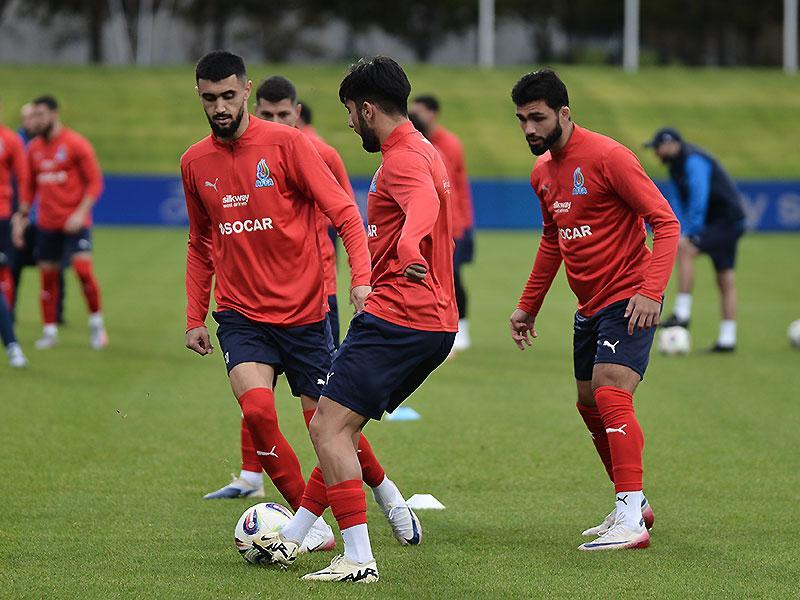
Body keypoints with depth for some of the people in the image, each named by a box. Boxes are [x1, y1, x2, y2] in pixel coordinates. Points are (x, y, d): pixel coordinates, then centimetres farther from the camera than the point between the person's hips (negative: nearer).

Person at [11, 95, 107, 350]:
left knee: (83, 268, -16)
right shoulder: (34, 148, 9)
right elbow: (30, 186, 18)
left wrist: (81, 213, -17)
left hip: (75, 222, -5)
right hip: (47, 224, 5)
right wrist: (21, 216, 10)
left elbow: (95, 182, -7)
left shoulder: (76, 144, -7)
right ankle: (50, 331, 13)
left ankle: (96, 322, 1)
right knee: (48, 274, 4)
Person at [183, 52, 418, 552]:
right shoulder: (195, 163, 5)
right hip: (241, 316, 2)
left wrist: (361, 277, -25)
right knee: (257, 410, -21)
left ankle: (382, 486, 35)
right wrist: (194, 317, 13)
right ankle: (314, 526, -8)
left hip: (304, 312, -2)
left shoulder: (286, 143, -8)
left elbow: (344, 213, -11)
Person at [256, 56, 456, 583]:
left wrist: (408, 246, -59)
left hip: (397, 318, -10)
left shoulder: (403, 159, -14)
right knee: (340, 427, 16)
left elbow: (425, 204, -38)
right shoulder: (424, 151, 19)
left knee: (328, 427, -10)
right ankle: (291, 539, 22)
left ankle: (359, 559, -12)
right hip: (436, 323, 10)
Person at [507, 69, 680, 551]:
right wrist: (529, 306, 26)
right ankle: (635, 505, 30)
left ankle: (630, 521, -23)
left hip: (629, 301, -9)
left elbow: (665, 221, -18)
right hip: (590, 306, 9)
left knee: (610, 393, -21)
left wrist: (651, 291, -29)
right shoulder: (542, 172, 10)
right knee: (590, 404, 14)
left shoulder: (606, 156, -16)